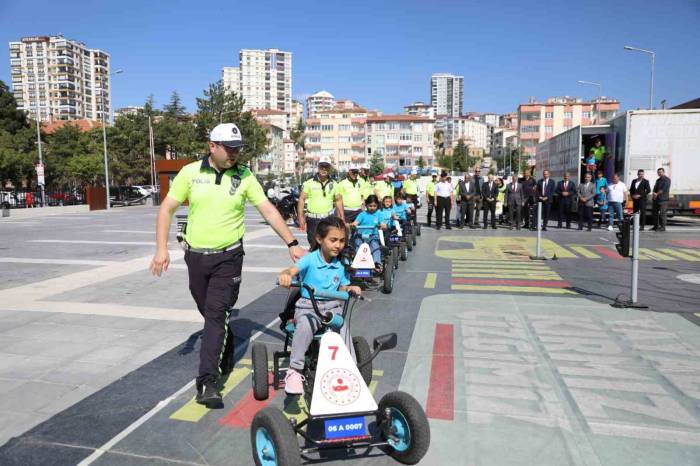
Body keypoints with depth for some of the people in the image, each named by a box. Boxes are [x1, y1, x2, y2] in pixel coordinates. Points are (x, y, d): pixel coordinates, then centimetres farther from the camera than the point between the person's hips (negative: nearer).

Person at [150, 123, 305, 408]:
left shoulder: (244, 177, -3)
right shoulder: (190, 172, -2)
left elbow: (268, 210, -4)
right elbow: (167, 209, 1)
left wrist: (292, 244, -10)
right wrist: (161, 248, -8)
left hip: (228, 257, -2)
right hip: (195, 256, 2)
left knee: (217, 315, -8)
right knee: (209, 313, 16)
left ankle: (208, 380, -3)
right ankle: (225, 354, 42)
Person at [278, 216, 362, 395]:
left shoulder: (341, 265, 7)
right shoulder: (311, 259, -8)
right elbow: (292, 270, -24)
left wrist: (351, 289, -10)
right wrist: (285, 275, -49)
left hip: (332, 306, 3)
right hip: (308, 306, -3)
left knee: (343, 328, -25)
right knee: (305, 325, -34)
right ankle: (295, 371, -21)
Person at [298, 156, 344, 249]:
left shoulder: (333, 184, 7)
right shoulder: (309, 183, -1)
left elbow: (338, 201, 11)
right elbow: (302, 199, -2)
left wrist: (342, 219, 6)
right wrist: (301, 217, -11)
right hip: (313, 220, -1)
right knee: (314, 246, 3)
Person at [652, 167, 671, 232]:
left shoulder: (667, 180, -3)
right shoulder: (658, 180, 21)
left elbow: (663, 189, -13)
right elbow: (654, 188, 16)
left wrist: (657, 194, -7)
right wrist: (653, 193, -4)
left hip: (663, 199, -8)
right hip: (655, 199, 8)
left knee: (662, 213, -10)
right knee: (655, 212, 8)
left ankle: (663, 227, -8)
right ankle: (656, 226, 15)